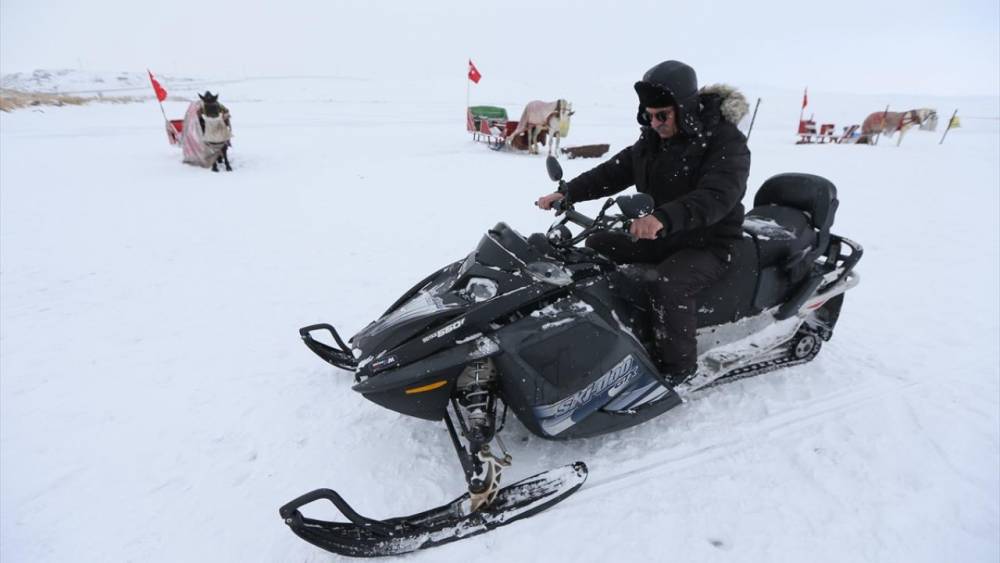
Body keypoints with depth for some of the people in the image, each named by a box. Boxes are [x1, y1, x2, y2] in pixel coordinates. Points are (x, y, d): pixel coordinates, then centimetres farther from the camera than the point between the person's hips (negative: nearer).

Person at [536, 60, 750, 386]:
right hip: (660, 235, 7)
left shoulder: (727, 141, -19)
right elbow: (614, 171, 3)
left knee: (668, 284, -35)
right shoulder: (654, 139, 3)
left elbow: (717, 196, -35)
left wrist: (664, 218, -53)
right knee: (595, 246, 2)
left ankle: (678, 364, -12)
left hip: (709, 243, -7)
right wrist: (567, 193, -10)